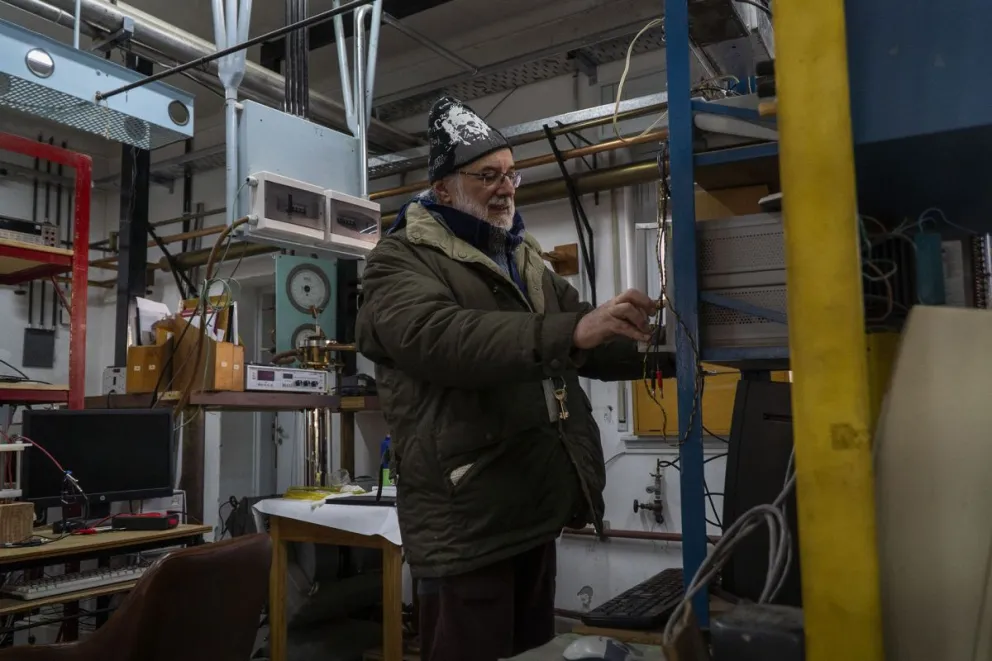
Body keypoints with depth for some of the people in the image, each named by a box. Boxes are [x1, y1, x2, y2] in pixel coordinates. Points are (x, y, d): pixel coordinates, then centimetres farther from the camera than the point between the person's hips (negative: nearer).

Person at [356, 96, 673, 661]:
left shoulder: (527, 261, 19)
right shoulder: (402, 260, -5)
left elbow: (590, 345, 17)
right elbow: (440, 336, -27)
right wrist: (570, 331, -37)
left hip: (536, 509, 8)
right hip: (467, 520, -7)